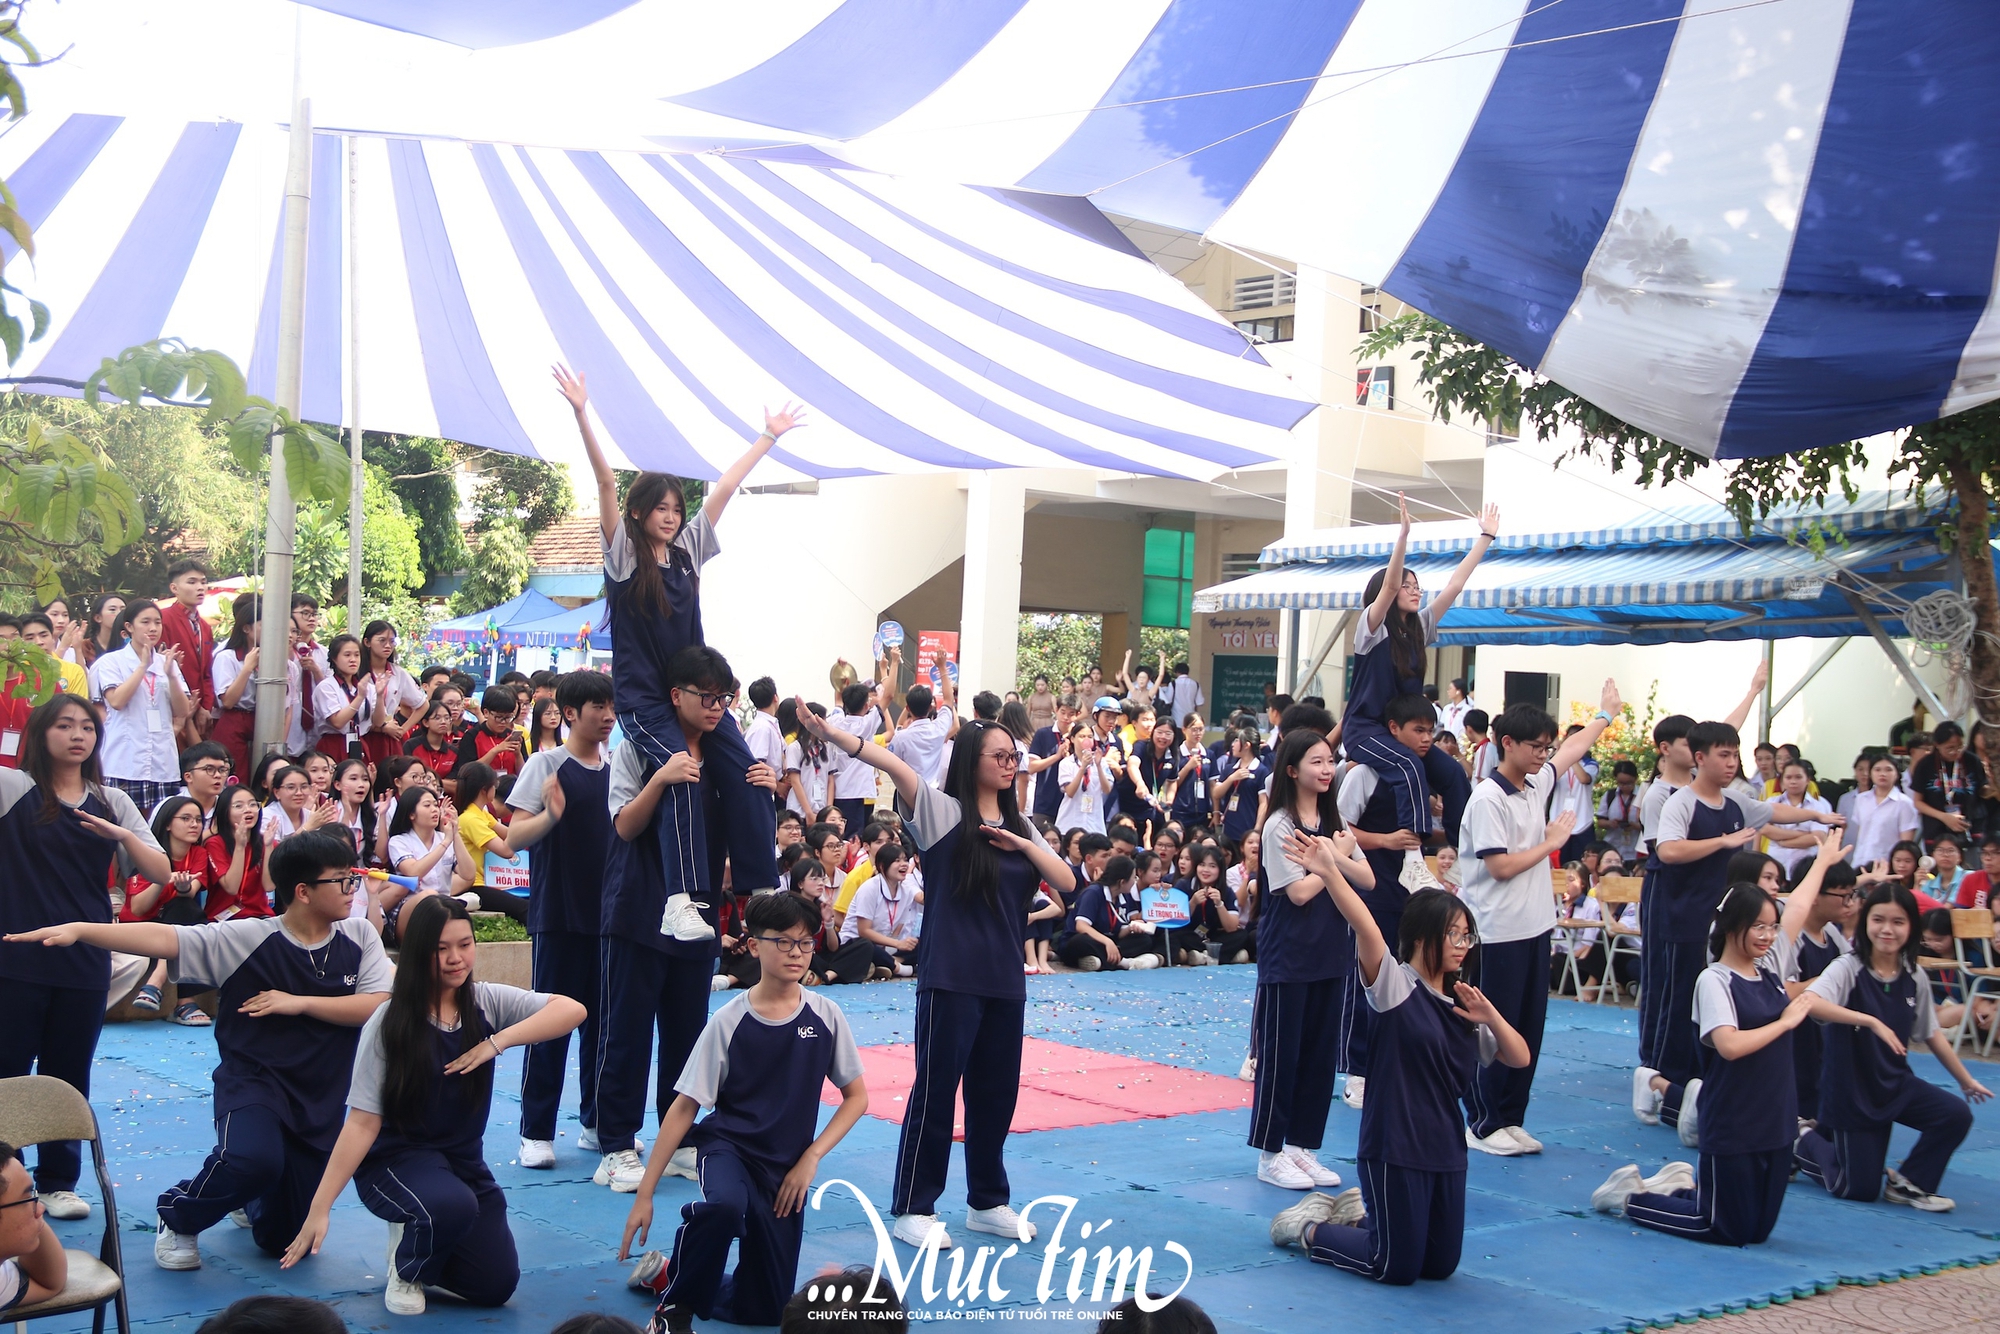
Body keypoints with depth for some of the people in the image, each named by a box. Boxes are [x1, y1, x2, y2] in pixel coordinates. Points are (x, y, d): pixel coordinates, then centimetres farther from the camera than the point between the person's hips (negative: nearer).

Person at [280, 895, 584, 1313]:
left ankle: (426, 1244, 22)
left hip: (464, 1161, 4)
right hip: (395, 1158, -4)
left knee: (495, 1286, -9)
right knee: (452, 1205, -37)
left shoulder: (488, 1002, -5)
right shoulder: (391, 1023, -13)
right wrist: (320, 1208, -20)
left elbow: (572, 1011, -17)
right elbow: (363, 1122, -15)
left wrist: (498, 1041, -27)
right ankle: (406, 1270, -2)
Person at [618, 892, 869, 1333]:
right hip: (726, 1144, -3)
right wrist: (645, 1194, -11)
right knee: (726, 1203, -40)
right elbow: (684, 1107, -9)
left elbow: (856, 1096, 5)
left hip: (786, 1168, 4)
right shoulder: (729, 1022, -12)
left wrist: (811, 1156, -7)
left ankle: (665, 1273, 26)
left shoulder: (825, 1016, -5)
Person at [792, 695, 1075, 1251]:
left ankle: (988, 1201, 27)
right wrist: (831, 734, -33)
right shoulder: (942, 812, -4)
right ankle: (913, 1209, 8)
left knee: (995, 1091, 12)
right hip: (950, 978, -5)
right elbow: (894, 766, -20)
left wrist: (1023, 845, -8)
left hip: (1005, 980, 6)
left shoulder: (1020, 827, 13)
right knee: (936, 1090, -1)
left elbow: (1067, 883, 6)